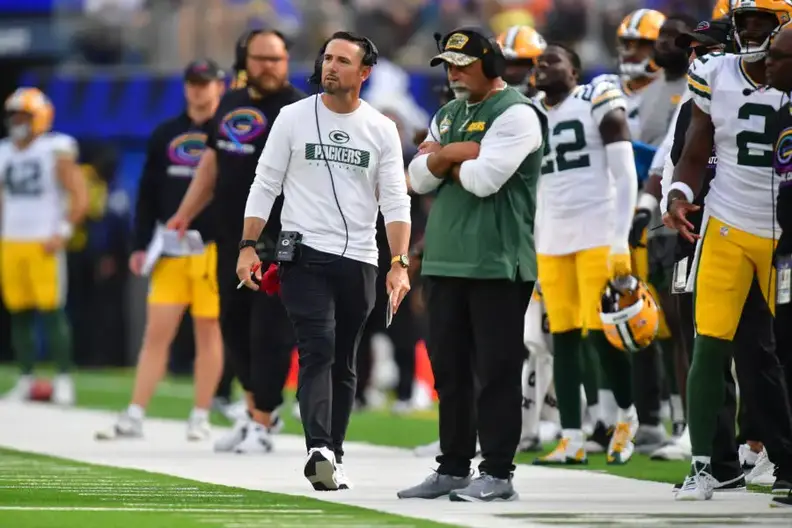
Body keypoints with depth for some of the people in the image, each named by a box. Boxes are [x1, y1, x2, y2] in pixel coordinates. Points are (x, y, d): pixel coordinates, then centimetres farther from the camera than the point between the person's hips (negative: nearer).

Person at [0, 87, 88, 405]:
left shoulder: (56, 152, -4)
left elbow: (79, 199, -5)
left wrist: (62, 233, -12)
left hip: (44, 245, -5)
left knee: (52, 311, -8)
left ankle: (63, 380, -6)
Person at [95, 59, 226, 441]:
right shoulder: (165, 135, 10)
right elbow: (148, 195, 12)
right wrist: (140, 245, 6)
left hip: (216, 249, -3)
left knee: (209, 331, 2)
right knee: (156, 332, 0)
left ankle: (200, 418, 10)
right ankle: (134, 417, 1)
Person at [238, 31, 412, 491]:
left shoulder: (382, 130, 4)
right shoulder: (293, 118, 2)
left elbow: (395, 202, -1)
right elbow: (265, 186, 4)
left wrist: (400, 264, -12)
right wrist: (248, 247, -6)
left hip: (358, 262, 2)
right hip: (305, 256, -2)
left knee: (344, 363, 8)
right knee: (319, 349, -17)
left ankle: (332, 458, 16)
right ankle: (320, 450, -30)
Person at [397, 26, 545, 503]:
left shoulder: (515, 113, -8)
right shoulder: (447, 116, 19)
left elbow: (484, 179, -19)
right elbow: (420, 179, 10)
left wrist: (442, 160, -2)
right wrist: (454, 155, -8)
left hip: (497, 265, -8)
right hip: (445, 261, 8)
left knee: (496, 371, -6)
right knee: (450, 369, 11)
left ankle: (498, 474, -4)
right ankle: (454, 469, 18)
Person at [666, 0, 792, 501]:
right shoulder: (715, 76, 0)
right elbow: (695, 156, 7)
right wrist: (680, 196, -10)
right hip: (727, 229, 1)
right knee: (710, 346, -6)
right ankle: (702, 464, -1)